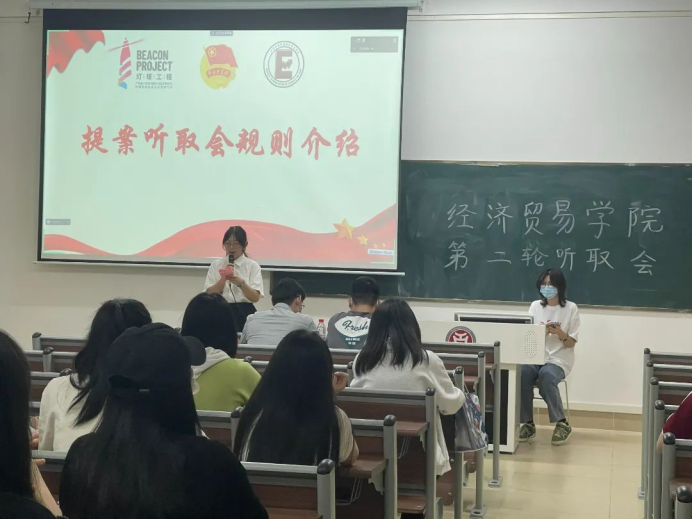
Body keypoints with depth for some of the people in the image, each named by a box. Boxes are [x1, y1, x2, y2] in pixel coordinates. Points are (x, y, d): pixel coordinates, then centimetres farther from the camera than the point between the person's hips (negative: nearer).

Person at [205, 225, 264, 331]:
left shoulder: (252, 266, 1)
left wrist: (241, 283, -25)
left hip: (244, 314, -2)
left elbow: (255, 297, -8)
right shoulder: (216, 265, 8)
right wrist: (223, 278, -16)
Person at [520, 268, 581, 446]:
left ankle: (562, 424, -21)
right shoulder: (535, 306, 9)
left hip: (559, 359, -3)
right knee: (522, 373, -31)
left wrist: (560, 334, -20)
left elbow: (571, 343, 0)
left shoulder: (571, 308, 0)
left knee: (546, 376, -36)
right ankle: (528, 424, -18)